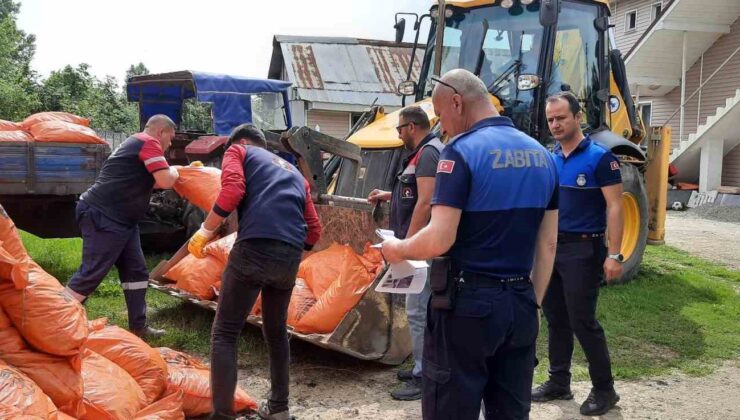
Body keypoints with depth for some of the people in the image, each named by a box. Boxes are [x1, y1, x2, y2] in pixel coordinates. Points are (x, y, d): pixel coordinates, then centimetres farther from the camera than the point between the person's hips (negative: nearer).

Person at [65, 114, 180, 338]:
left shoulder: (136, 143, 21)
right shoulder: (148, 143, -10)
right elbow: (166, 181, -17)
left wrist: (170, 176, 23)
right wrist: (173, 172, 5)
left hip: (119, 219, 11)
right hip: (102, 218, -11)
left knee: (136, 271, 9)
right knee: (90, 274, -9)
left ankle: (138, 327, 14)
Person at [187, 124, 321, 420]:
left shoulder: (239, 151, 17)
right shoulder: (294, 172, 32)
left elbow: (232, 189, -6)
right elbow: (314, 229, 24)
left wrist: (204, 232, 0)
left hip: (255, 248, -5)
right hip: (290, 257, 6)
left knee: (224, 333, 3)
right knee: (276, 331, 24)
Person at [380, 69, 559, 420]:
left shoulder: (463, 151, -13)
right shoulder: (542, 156, 9)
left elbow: (438, 241, -21)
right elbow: (548, 245, 12)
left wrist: (397, 249, -2)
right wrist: (532, 304, 19)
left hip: (468, 304, -7)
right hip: (520, 303, 7)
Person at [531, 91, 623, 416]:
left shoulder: (600, 157, -10)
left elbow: (614, 207, -13)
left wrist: (614, 255, -19)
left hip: (582, 249, -6)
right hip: (551, 247, 7)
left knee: (582, 322, -3)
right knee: (556, 319, 13)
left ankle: (604, 389, 12)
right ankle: (559, 383, 25)